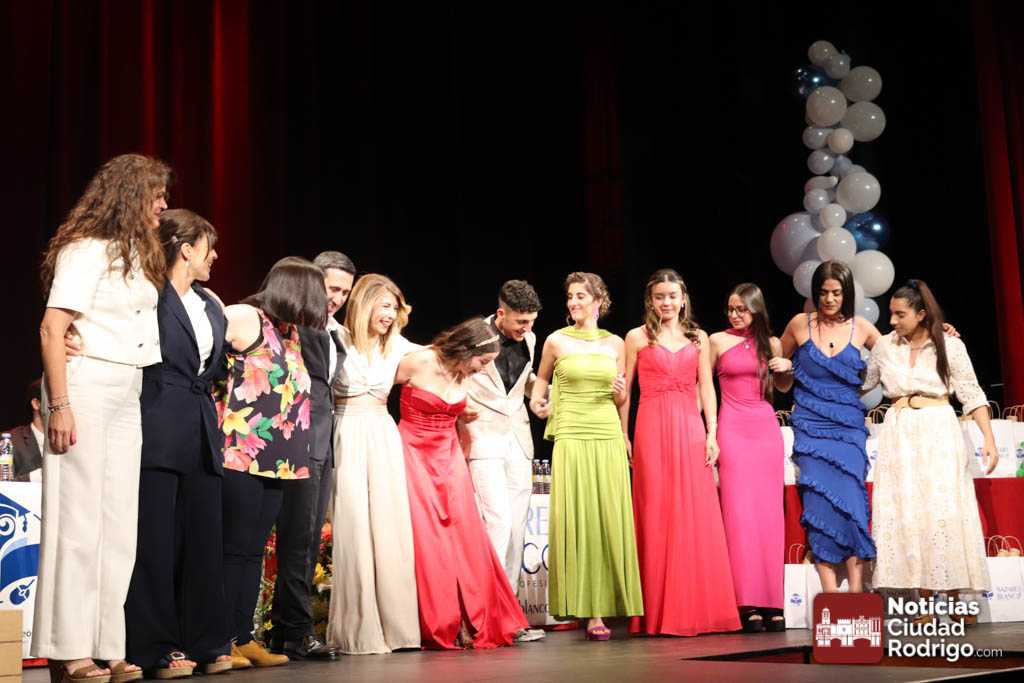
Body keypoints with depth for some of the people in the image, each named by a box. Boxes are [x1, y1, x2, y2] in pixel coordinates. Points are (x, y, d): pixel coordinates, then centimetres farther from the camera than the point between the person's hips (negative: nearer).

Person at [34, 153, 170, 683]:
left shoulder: (137, 253, 18)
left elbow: (141, 327, 13)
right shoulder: (86, 248, -8)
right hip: (87, 386, -8)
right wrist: (59, 406, -20)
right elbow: (52, 329, -14)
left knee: (118, 524, 7)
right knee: (78, 520, -4)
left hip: (127, 395, 8)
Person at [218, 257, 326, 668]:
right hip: (240, 456, -8)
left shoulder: (290, 333, 16)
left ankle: (243, 638, 15)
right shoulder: (246, 318, -7)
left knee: (253, 551, 10)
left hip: (275, 461, 8)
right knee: (234, 549, -3)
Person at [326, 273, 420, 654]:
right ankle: (359, 630, 1)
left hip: (384, 436, 5)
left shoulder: (396, 345, 14)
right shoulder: (337, 339, -1)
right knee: (354, 526, -6)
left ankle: (393, 623, 7)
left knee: (391, 526, 0)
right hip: (347, 438, -4)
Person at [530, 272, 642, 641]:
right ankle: (586, 609, 0)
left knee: (610, 520, -1)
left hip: (609, 436, 2)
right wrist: (537, 402, 2)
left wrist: (620, 392, -4)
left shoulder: (614, 343, 10)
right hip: (572, 436, -2)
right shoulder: (556, 341, 4)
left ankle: (602, 608, 4)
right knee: (577, 520, -5)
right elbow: (542, 379, 21)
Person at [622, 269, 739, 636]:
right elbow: (624, 390, 6)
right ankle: (659, 613, 4)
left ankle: (698, 609, 8)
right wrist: (623, 435, -1)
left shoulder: (698, 338, 13)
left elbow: (706, 388, 10)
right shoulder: (637, 337, 7)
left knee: (697, 517, 0)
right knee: (656, 516, -1)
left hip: (690, 429, 2)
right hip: (653, 429, -2)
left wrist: (712, 433, 1)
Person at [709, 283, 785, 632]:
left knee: (769, 512, 1)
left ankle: (771, 602, 4)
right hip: (733, 429, -3)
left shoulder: (771, 343, 11)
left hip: (766, 427, 3)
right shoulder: (717, 341, 4)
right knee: (739, 512, -7)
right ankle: (747, 604, -6)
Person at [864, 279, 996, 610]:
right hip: (900, 434, 2)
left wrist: (989, 438, -7)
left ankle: (955, 597, 2)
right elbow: (861, 383, 18)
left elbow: (971, 394, -1)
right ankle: (923, 597, 2)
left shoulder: (950, 346, -1)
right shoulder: (885, 346, 6)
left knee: (945, 511, -6)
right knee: (906, 513, -2)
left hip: (939, 433, -2)